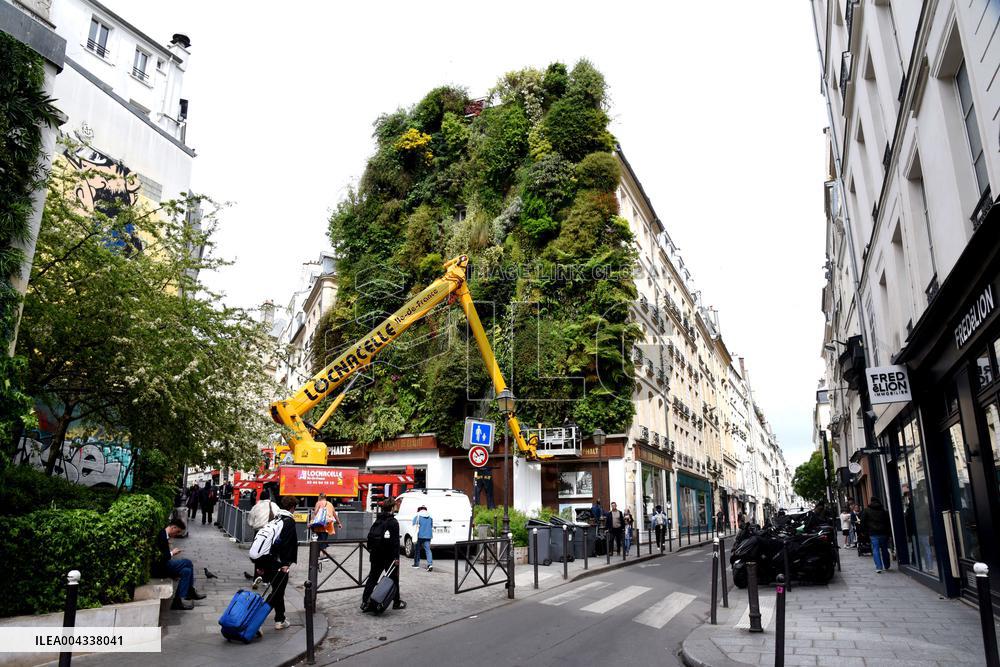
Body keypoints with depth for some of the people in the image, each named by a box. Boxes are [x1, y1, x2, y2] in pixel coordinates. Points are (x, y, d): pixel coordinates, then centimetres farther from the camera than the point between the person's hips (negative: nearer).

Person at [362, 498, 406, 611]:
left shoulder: (377, 521, 7)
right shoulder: (393, 522, -13)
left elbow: (370, 537, 12)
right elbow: (395, 541, -17)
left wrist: (371, 550, 20)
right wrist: (396, 557, -16)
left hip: (376, 556, 5)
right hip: (389, 556, -5)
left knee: (372, 578, 10)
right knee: (393, 579, 8)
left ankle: (365, 602, 3)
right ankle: (396, 603, 17)